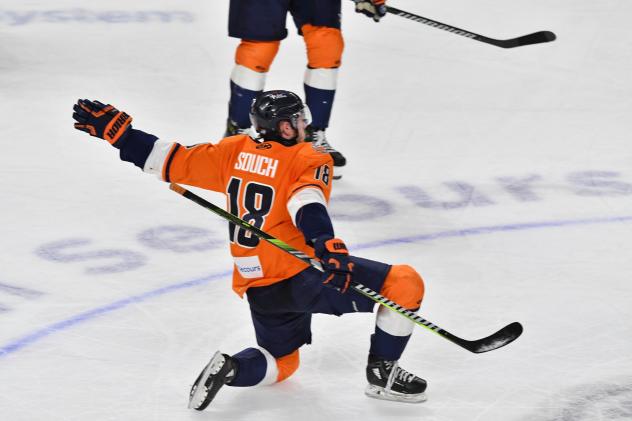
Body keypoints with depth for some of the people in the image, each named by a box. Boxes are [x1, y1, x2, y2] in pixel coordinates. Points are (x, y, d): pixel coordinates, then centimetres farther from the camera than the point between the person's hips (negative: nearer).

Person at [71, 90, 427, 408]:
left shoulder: (234, 151, 12)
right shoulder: (309, 158, -3)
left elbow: (170, 161, 12)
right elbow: (307, 203, -23)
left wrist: (114, 129, 19)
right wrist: (330, 248, -37)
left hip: (258, 290, 7)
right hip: (300, 276, -7)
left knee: (281, 360, 30)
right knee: (404, 283, -3)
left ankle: (230, 368, 2)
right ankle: (382, 372, -2)